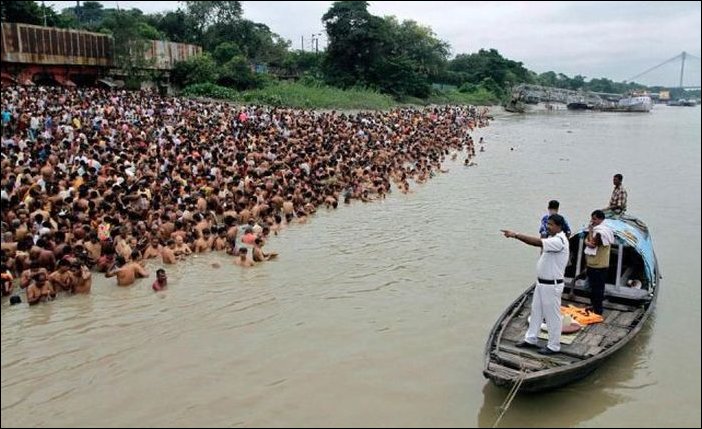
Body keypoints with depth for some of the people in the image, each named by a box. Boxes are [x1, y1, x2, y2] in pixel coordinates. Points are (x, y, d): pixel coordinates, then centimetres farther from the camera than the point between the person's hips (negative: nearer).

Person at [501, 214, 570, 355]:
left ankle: (553, 346, 16)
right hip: (541, 283, 10)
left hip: (552, 285, -10)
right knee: (536, 311, 18)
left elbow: (537, 242, -37)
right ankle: (531, 339, 30)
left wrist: (515, 235, -39)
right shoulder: (552, 239, 9)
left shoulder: (559, 241, -24)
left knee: (552, 316, 3)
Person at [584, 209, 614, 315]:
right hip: (592, 264, 10)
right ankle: (595, 307, 29)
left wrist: (590, 231, -11)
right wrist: (588, 242, -10)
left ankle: (597, 310, 5)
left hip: (598, 266, -10)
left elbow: (593, 244, -21)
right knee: (594, 288, 18)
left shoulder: (601, 232, -18)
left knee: (597, 289, -2)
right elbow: (586, 240, 12)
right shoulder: (595, 229, 13)